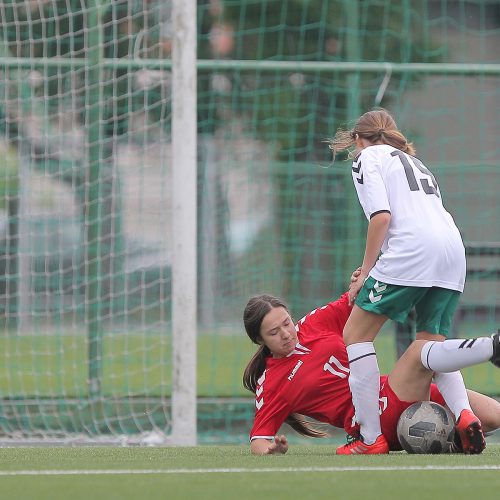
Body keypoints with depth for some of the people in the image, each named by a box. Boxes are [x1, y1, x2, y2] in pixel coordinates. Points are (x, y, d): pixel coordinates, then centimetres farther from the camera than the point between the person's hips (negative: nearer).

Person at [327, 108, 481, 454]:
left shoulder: (367, 156, 11)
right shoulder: (413, 161, 34)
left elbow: (381, 217, -5)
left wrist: (366, 272, 1)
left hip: (410, 250, -7)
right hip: (454, 251, 7)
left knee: (356, 333, 2)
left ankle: (371, 438, -7)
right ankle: (464, 413, -14)